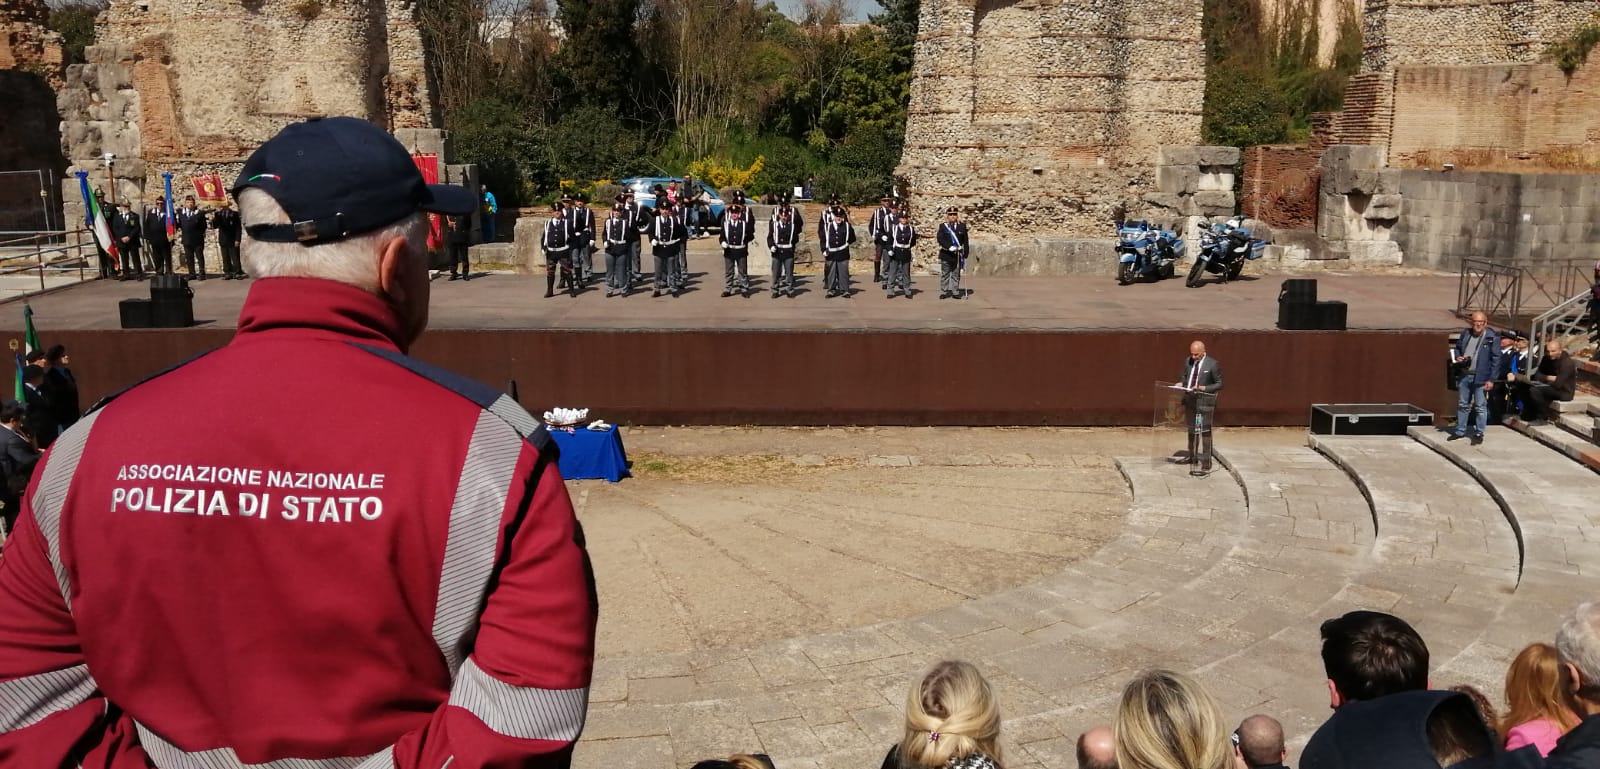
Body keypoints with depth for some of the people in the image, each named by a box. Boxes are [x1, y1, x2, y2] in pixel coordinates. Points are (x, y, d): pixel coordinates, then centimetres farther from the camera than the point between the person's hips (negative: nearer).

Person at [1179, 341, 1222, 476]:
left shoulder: (1213, 364, -13)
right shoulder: (1188, 361, 4)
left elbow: (1219, 384, -8)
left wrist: (1204, 388, -21)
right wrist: (1181, 383, -4)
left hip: (1204, 401, -7)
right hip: (1190, 399, 7)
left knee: (1203, 432, -8)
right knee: (1191, 429, 22)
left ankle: (1204, 465, -5)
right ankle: (1192, 456, 41)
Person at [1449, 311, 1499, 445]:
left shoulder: (1492, 338, -8)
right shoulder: (1465, 333, 8)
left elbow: (1495, 359, -8)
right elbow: (1458, 348, 23)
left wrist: (1491, 379, -12)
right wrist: (1458, 357, -1)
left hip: (1480, 377, -5)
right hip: (1464, 375, 5)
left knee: (1480, 407, 3)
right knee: (1462, 405, 14)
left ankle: (1479, 434, 11)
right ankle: (1460, 431, 24)